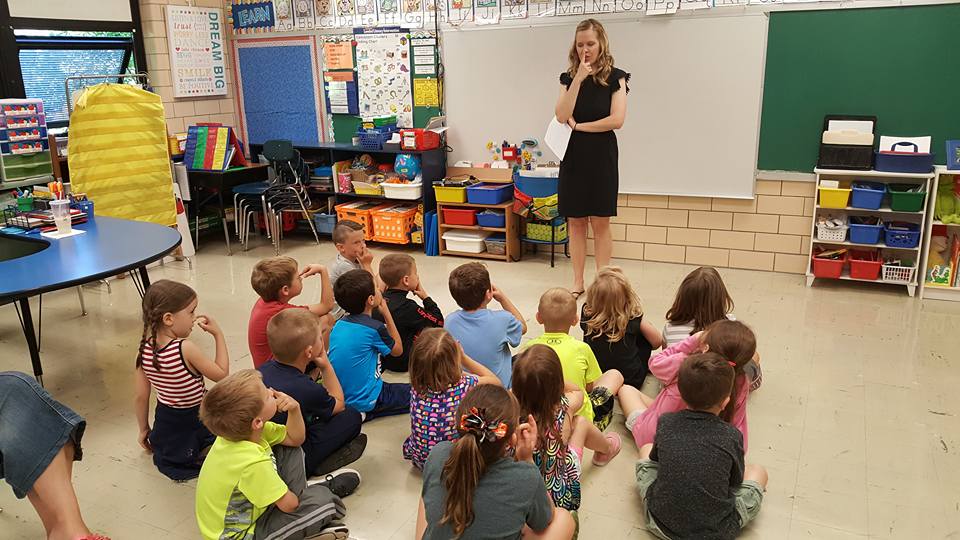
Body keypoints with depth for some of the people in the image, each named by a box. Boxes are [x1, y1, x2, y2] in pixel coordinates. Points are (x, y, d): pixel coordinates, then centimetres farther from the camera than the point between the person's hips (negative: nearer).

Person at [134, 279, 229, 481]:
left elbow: (140, 397, -2)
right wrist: (218, 334, -12)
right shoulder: (185, 349, -30)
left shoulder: (145, 349, -12)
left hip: (164, 423, 7)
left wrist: (144, 430, 13)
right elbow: (221, 374, -16)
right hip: (194, 420, -7)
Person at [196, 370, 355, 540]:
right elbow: (289, 504, -25)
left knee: (290, 450, 6)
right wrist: (294, 499, -2)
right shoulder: (253, 462, -38)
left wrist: (294, 409, -17)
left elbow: (294, 439, 2)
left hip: (246, 510, 9)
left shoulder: (239, 430, -13)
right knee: (321, 499, -17)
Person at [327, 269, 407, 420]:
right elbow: (397, 350, 2)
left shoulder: (339, 324, 2)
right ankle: (363, 413, -3)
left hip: (338, 397, 7)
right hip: (363, 401, -7)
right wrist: (386, 313, 3)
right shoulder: (374, 328, -18)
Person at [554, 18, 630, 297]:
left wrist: (579, 126, -8)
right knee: (576, 222, 6)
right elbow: (562, 116, -9)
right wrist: (578, 79, -14)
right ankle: (577, 282, 15)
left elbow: (617, 119, -12)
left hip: (602, 158, -3)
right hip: (573, 157, 3)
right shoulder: (568, 77, 6)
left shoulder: (615, 77, -1)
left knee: (600, 223, 1)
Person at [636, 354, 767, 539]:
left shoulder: (666, 422, -8)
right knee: (758, 472, 20)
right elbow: (737, 481, 5)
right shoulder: (732, 436, -12)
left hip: (661, 525, 1)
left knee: (646, 449, 24)